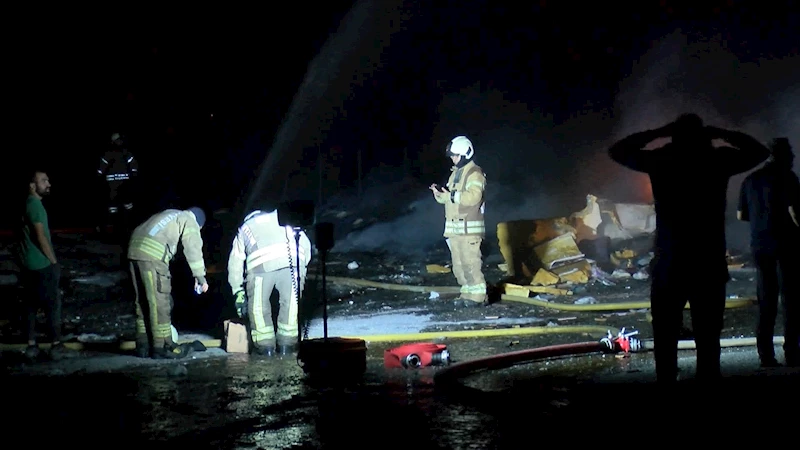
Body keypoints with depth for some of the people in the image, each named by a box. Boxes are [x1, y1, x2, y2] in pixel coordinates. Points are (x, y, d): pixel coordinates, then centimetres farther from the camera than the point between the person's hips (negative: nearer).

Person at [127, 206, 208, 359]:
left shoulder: (170, 215, 33)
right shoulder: (190, 222, 9)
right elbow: (193, 250, 0)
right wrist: (200, 277, 3)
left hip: (134, 249, 9)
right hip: (152, 255, -9)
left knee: (143, 301, 14)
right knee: (160, 302, -4)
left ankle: (143, 346, 18)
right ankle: (162, 347, -2)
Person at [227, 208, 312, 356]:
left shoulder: (245, 229, 37)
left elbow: (235, 263, 35)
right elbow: (306, 245, 29)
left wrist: (239, 294, 40)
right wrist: (301, 274, 36)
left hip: (261, 264, -1)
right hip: (293, 260, 1)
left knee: (258, 305, 16)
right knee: (291, 301, 16)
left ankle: (265, 344, 19)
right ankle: (286, 344, 22)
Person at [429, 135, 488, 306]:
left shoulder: (475, 173, -8)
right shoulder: (455, 173, 19)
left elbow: (473, 196, -22)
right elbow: (448, 198, 21)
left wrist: (451, 195, -21)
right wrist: (439, 193, 0)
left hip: (469, 228, -9)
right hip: (454, 227, 9)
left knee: (470, 262, -11)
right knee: (458, 264, 9)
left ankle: (478, 295, -6)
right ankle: (468, 293, 17)